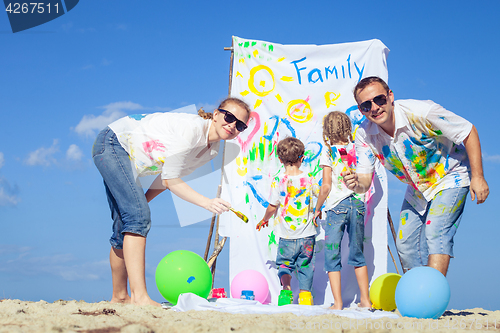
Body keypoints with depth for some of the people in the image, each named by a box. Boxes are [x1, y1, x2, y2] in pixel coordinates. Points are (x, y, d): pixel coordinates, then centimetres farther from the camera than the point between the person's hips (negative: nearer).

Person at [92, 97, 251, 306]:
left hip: (127, 160, 9)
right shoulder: (191, 128, -28)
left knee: (125, 227, 13)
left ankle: (119, 297, 24)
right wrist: (208, 203, -32)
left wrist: (142, 202, 2)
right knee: (138, 217, -23)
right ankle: (139, 297, -29)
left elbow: (171, 177, 8)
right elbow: (170, 180, -24)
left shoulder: (212, 150, 0)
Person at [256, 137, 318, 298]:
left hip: (287, 235, -1)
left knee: (284, 263, 12)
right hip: (307, 234, 1)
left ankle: (286, 286, -13)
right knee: (305, 266, 13)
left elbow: (272, 207, -5)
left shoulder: (278, 180, -9)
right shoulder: (309, 180, -3)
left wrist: (264, 219, 14)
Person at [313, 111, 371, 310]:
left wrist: (317, 208, 4)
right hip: (358, 203, 4)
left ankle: (338, 303, -3)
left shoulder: (328, 152, -5)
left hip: (337, 206, -4)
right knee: (357, 254, 15)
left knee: (332, 256, 3)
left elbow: (326, 186, -7)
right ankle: (365, 299, 16)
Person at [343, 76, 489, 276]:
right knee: (406, 244, 6)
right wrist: (356, 184, -41)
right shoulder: (364, 135, -18)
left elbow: (469, 132, -21)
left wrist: (477, 177, -22)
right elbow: (365, 180, -16)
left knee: (435, 234, -23)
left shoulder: (421, 112, -32)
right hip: (417, 189, 6)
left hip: (450, 179, -6)